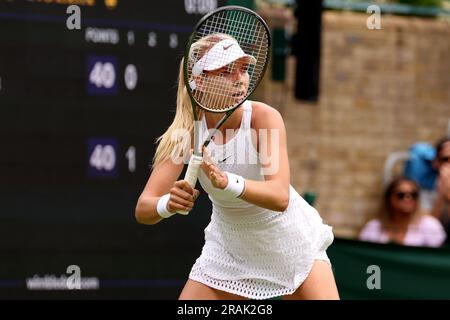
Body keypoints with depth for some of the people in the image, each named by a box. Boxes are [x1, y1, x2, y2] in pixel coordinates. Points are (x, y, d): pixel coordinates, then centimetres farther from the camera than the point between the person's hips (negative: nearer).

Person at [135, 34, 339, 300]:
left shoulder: (264, 118, -25)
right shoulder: (188, 131, -19)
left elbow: (280, 197, -38)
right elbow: (143, 210, -24)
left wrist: (227, 182, -55)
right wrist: (167, 204, -47)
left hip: (289, 239, -1)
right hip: (228, 246, 2)